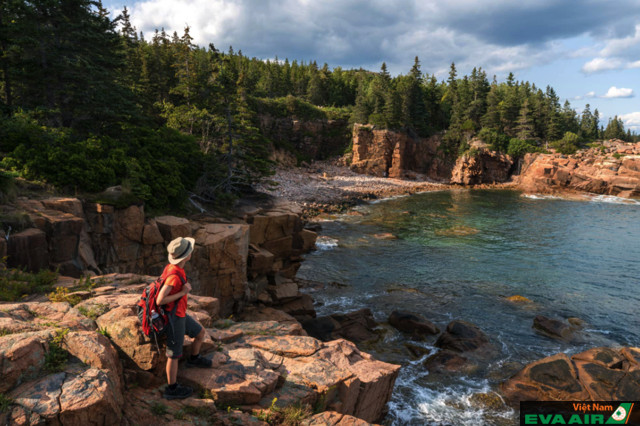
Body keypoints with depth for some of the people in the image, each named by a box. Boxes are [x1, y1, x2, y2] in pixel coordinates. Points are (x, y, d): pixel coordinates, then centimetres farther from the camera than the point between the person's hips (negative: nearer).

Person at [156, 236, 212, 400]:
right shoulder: (174, 275, -32)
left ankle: (194, 359, 49)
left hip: (180, 314, 9)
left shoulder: (172, 267, -2)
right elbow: (160, 300, -31)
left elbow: (159, 286, 12)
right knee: (175, 354, 6)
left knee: (200, 332, 23)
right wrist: (182, 293, -24)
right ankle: (172, 389, 22)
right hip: (174, 319, -9)